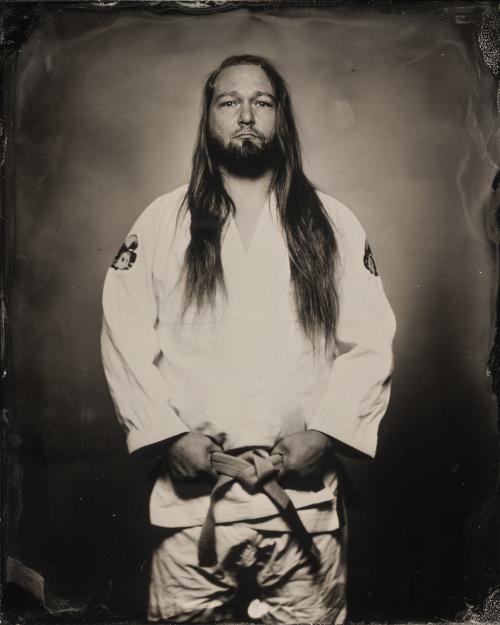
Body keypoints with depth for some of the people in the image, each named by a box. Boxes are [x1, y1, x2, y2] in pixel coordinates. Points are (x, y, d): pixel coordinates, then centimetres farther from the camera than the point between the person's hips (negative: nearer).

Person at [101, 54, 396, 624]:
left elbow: (369, 342, 2)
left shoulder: (334, 227, 5)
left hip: (305, 497, 1)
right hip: (191, 496, 0)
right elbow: (124, 340, 1)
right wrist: (168, 434, -9)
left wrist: (324, 432, -10)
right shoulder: (160, 224, 4)